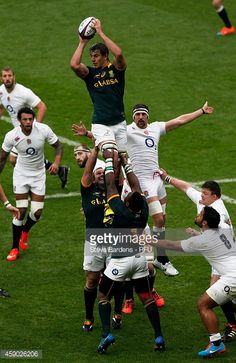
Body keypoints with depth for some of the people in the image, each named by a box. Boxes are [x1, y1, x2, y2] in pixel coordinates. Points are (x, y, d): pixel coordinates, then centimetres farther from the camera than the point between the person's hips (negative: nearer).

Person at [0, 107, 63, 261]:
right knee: (21, 211, -10)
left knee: (37, 212, -3)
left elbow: (58, 145, -5)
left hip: (39, 175, 1)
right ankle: (15, 248, 6)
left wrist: (56, 163, -22)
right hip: (21, 174, -1)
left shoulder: (44, 130, -20)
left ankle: (25, 231, 33)